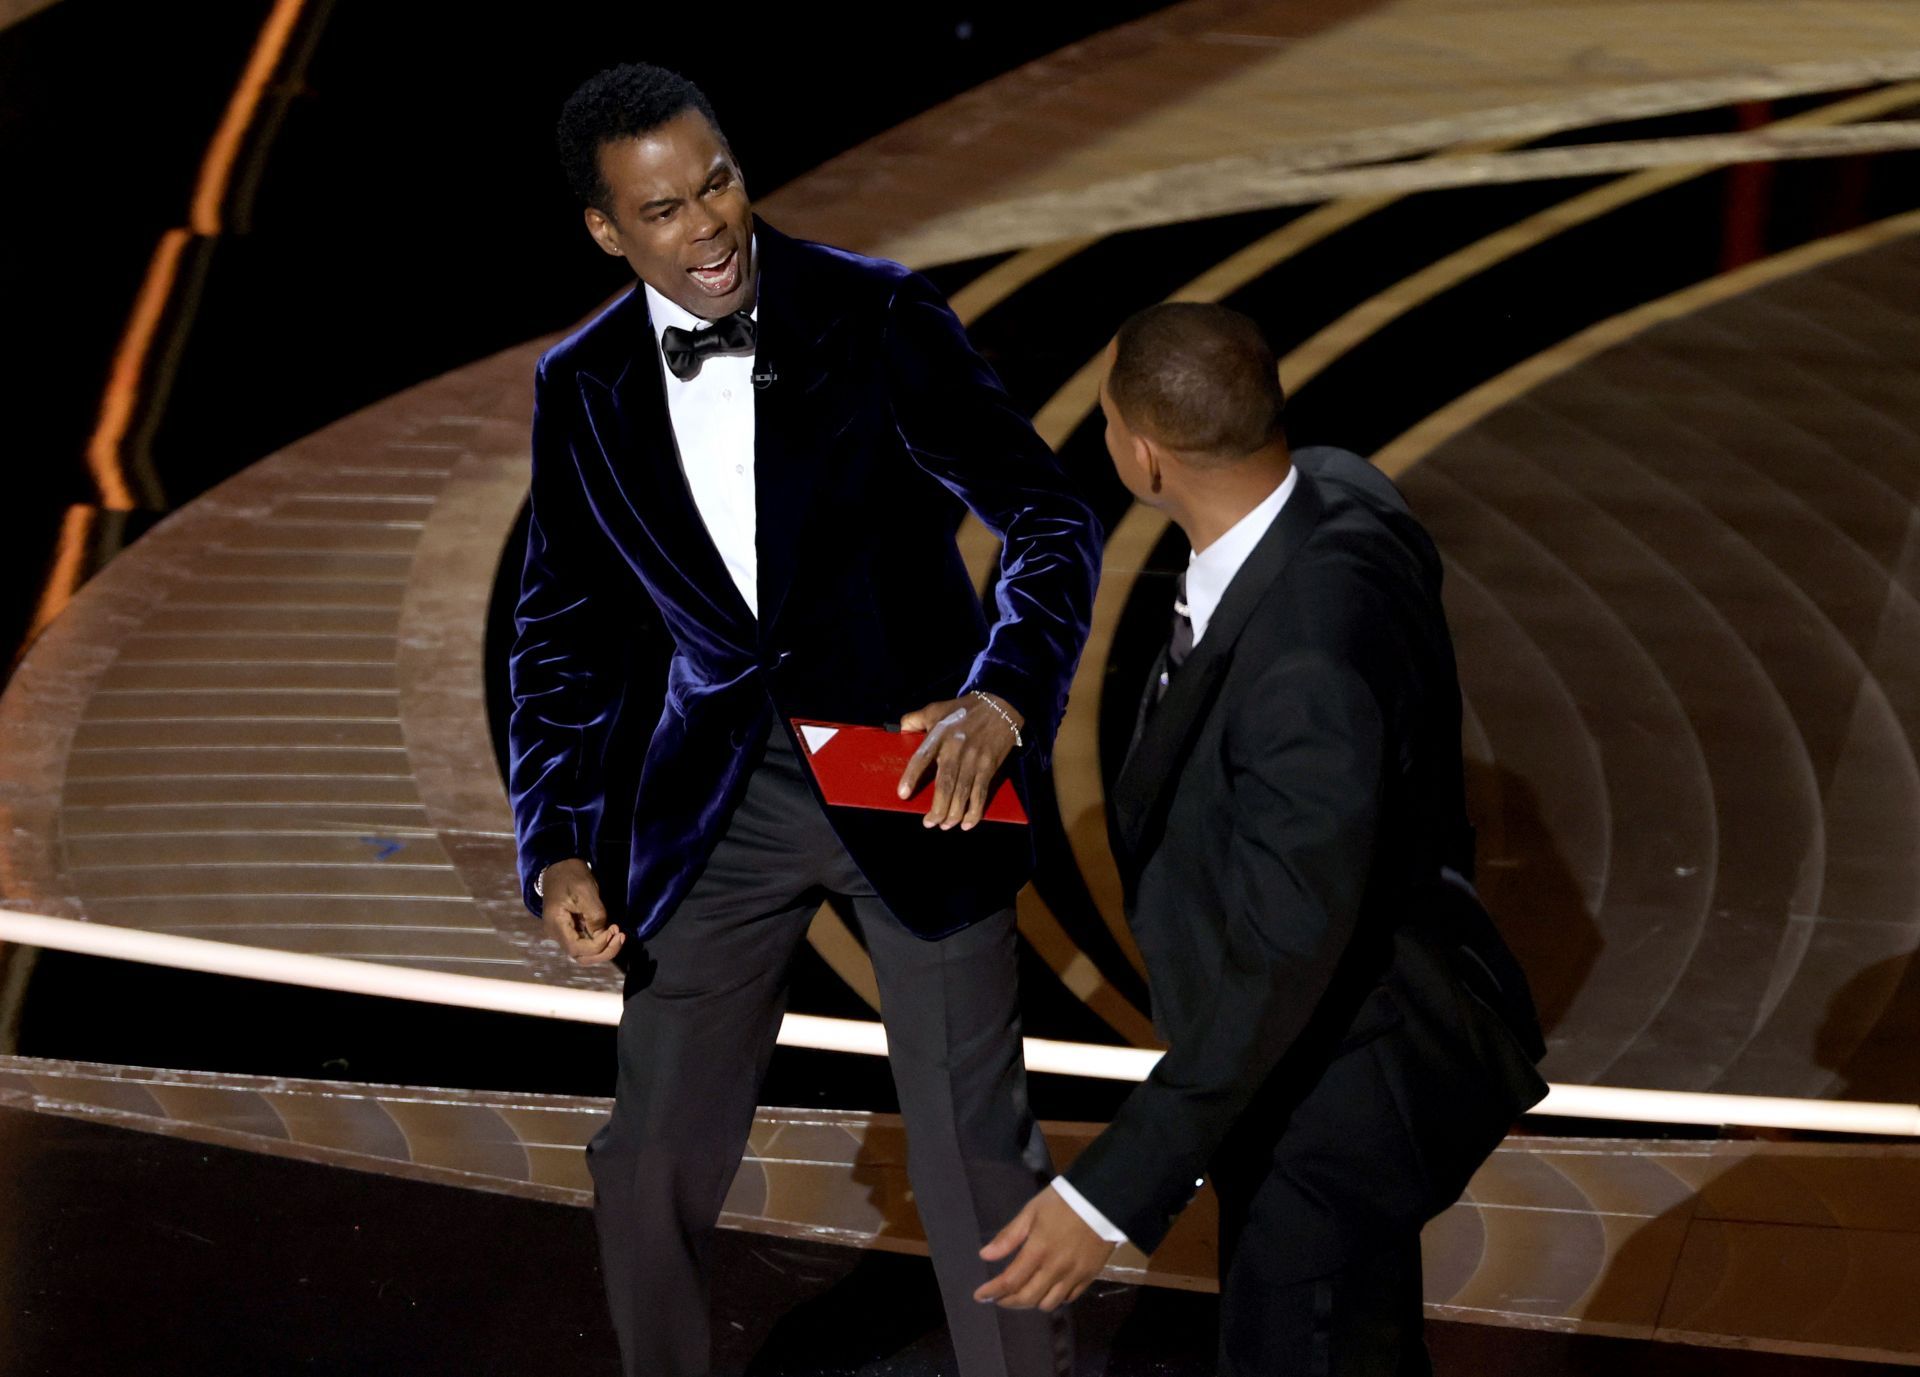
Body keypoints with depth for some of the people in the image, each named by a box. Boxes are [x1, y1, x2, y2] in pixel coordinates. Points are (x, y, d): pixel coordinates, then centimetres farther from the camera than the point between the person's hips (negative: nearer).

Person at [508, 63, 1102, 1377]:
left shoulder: (876, 316, -11)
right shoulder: (584, 389, -1)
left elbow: (1049, 517, -12)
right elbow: (566, 633, 7)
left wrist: (1004, 695, -30)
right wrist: (559, 845, -5)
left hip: (915, 766, -3)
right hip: (723, 789, 3)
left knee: (974, 1148, -2)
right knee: (651, 1157, 6)